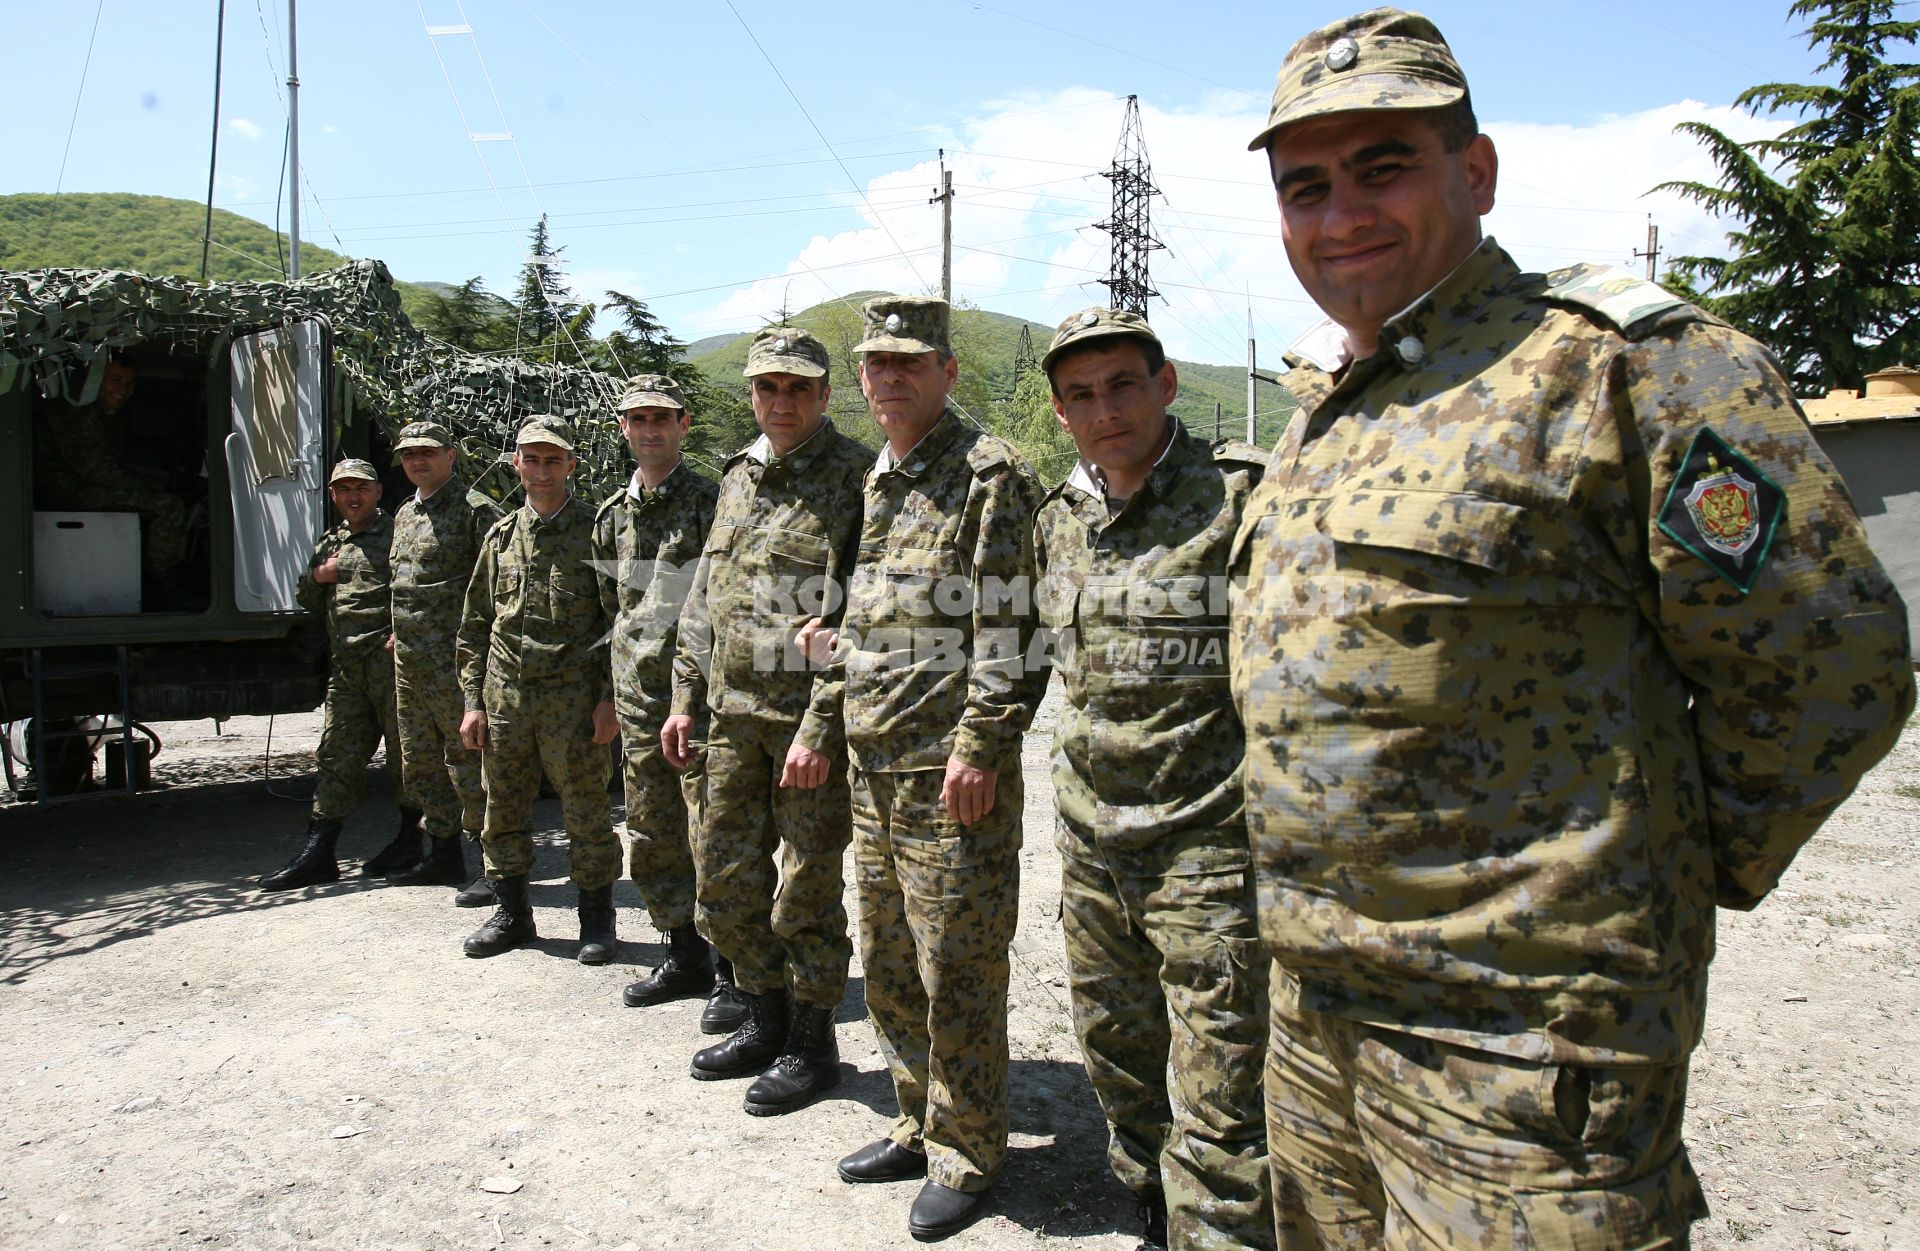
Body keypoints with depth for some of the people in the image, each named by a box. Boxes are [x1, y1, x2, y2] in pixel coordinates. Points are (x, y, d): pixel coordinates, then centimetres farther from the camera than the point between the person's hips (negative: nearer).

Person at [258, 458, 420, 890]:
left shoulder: (396, 534, 0)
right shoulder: (329, 543, 22)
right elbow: (309, 603, 29)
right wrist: (317, 576, 9)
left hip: (390, 658, -7)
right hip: (346, 666, 7)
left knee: (404, 749, 2)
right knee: (336, 756, 6)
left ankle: (410, 837, 14)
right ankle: (318, 852, 9)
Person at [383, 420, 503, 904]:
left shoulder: (474, 509, -8)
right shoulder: (405, 514, 19)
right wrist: (399, 633, 21)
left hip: (454, 660, -9)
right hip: (409, 662, 9)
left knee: (467, 761, -8)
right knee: (420, 764, 15)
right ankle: (445, 856, 28)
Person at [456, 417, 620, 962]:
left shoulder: (595, 531, 0)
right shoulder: (500, 536, 13)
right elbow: (474, 628, 15)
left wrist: (609, 698, -9)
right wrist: (472, 701, 8)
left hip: (572, 697, -4)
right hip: (504, 694, 5)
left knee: (586, 812, 1)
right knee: (503, 810, 11)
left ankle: (596, 917, 16)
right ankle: (510, 912, 27)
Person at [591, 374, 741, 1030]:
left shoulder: (711, 503, -5)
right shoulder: (612, 514, 13)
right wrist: (613, 689, 20)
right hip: (639, 698, 7)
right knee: (652, 835, 12)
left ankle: (734, 973, 8)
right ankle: (686, 957, 27)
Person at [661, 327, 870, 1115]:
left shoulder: (855, 480, -9)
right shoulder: (738, 478, 13)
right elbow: (703, 600, 18)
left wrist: (822, 729, -20)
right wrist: (684, 699, 14)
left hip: (810, 719, -7)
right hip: (732, 715, 7)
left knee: (806, 889, 4)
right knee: (723, 877, 14)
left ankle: (812, 1043, 23)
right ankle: (766, 1020, 33)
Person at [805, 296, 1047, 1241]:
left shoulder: (990, 474, -8)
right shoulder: (877, 481, 17)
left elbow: (1011, 626, -16)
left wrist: (979, 745, -20)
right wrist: (821, 720, 21)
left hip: (952, 768, -8)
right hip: (874, 764, 9)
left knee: (956, 969, 2)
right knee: (887, 964, 17)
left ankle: (965, 1154, 19)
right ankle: (920, 1124, 33)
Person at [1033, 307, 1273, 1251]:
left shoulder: (1241, 495, -13)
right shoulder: (1058, 518, 8)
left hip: (1208, 853, -7)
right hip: (1091, 852, 7)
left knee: (1218, 1120, 0)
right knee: (1119, 1069, 23)